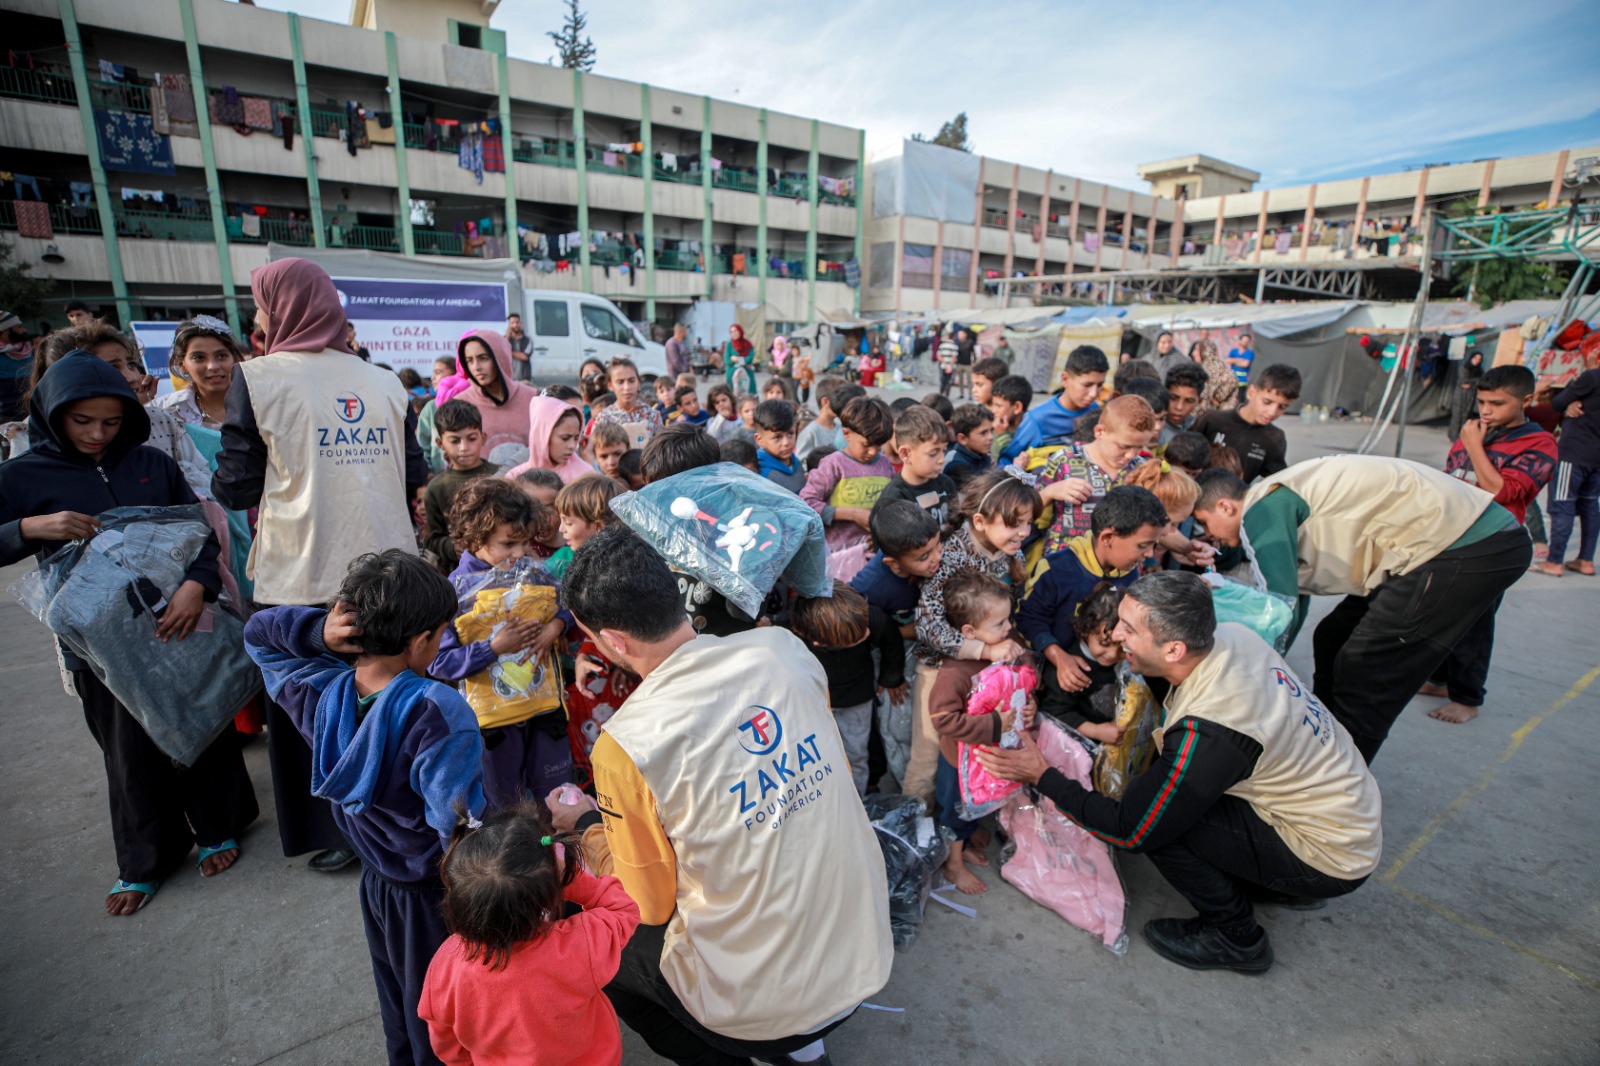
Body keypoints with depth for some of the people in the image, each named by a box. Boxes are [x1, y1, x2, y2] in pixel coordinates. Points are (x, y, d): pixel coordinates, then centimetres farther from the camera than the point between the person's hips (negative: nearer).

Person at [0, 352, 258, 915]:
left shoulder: (152, 464, 1)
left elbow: (202, 529, -1)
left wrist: (196, 585, -18)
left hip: (176, 623, 1)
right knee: (130, 750, 10)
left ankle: (216, 827, 33)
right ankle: (144, 861, 31)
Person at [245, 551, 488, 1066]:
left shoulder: (320, 694, -17)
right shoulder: (436, 711, -36)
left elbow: (258, 632, 1)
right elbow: (465, 828, -35)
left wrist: (320, 632, -19)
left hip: (377, 884, 6)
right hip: (438, 899, -6)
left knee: (400, 1012, 32)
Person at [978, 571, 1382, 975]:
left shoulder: (1206, 731, -34)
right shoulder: (1231, 634, -13)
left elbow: (1132, 831, -22)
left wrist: (1042, 776, -17)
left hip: (1332, 856, -8)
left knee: (1158, 817, -17)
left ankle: (1236, 938, 6)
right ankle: (1284, 885, 21)